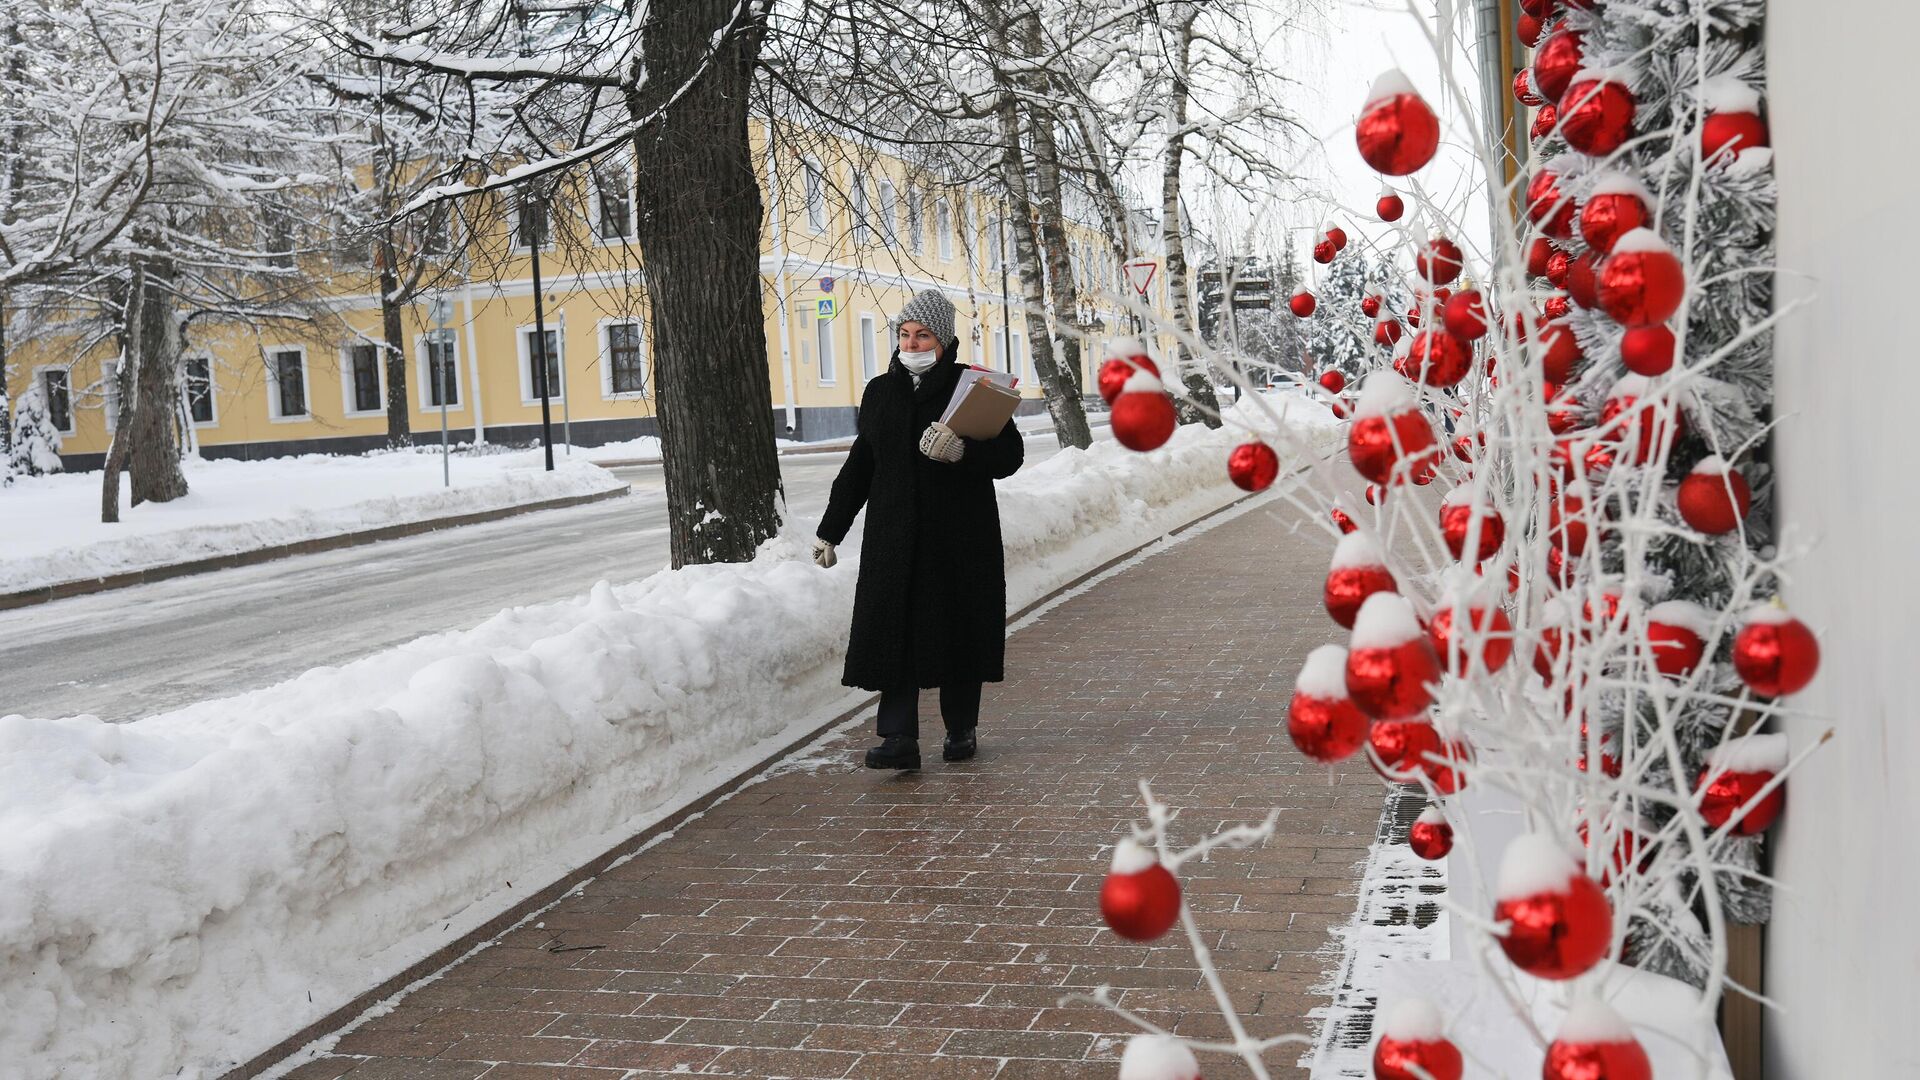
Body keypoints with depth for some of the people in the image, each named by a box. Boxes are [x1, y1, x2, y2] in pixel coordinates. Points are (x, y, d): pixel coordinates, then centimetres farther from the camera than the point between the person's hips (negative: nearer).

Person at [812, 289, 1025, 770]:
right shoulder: (880, 392, 11)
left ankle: (961, 730, 21)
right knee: (894, 634, -6)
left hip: (961, 538, -3)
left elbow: (1010, 454, -6)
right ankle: (899, 738, -7)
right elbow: (859, 465, 19)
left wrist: (963, 451, -25)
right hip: (894, 537, 3)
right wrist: (830, 529, 20)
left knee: (958, 633, 5)